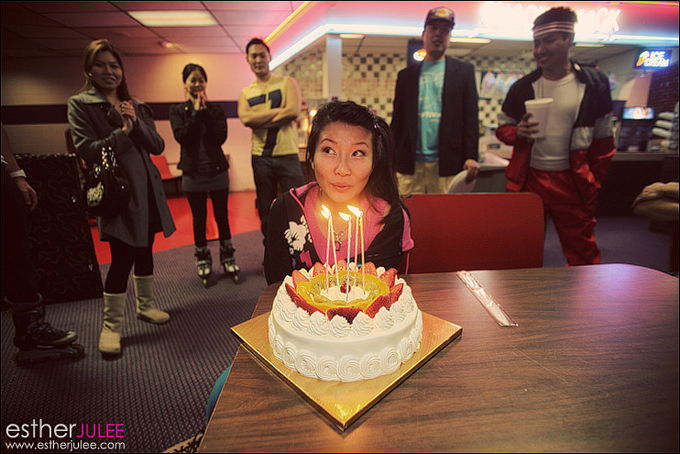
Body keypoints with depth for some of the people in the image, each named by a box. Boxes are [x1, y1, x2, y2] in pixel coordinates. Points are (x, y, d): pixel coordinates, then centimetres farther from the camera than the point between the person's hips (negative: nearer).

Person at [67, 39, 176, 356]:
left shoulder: (136, 106, 15)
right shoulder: (80, 104, 1)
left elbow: (158, 146, 6)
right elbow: (87, 151, -10)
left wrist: (137, 123, -9)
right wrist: (122, 132, -18)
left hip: (147, 187, 6)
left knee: (145, 250, 14)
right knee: (122, 258, -9)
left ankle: (146, 305, 31)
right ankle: (111, 325, 7)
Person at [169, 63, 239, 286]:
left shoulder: (215, 109, 5)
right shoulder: (177, 110, 4)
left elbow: (220, 137, -9)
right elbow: (182, 137, -13)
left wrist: (205, 111, -13)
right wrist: (196, 112, -12)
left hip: (218, 171, 1)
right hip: (193, 173, 0)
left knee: (222, 216, 6)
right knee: (199, 218, 8)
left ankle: (227, 258, 21)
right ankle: (202, 260, 23)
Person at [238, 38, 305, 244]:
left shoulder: (287, 83, 6)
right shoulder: (246, 93, 13)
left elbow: (294, 111, -12)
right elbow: (245, 119, -8)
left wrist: (259, 121, -10)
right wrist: (280, 111, -11)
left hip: (288, 155, -2)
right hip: (261, 158, 3)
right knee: (266, 211, 10)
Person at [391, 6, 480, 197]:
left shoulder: (464, 71, 11)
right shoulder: (406, 75, 15)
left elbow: (471, 117, 5)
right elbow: (397, 120, 13)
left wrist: (471, 157, -6)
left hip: (447, 166, -1)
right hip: (410, 165, 1)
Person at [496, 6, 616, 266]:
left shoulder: (593, 84, 2)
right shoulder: (523, 87, 5)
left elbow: (603, 139, 7)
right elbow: (502, 127, 11)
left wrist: (594, 180, 1)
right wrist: (517, 133, -12)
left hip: (572, 182, 0)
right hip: (528, 179, 1)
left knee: (583, 253, 7)